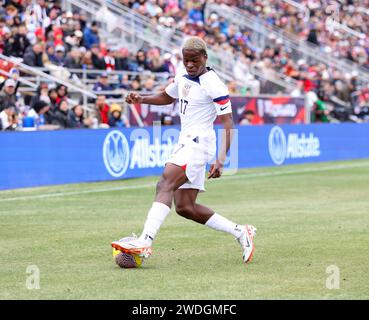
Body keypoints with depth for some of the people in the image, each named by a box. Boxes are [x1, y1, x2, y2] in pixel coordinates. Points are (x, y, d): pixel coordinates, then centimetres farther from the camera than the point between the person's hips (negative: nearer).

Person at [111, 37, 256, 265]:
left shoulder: (213, 85, -11)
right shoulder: (183, 79, 14)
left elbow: (228, 123, -15)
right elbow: (166, 97, 34)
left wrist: (221, 159, -26)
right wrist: (141, 99, 14)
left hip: (198, 143, -9)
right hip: (185, 143, 9)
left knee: (165, 185, -26)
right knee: (185, 207, 5)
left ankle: (145, 242, -39)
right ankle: (241, 232, 14)